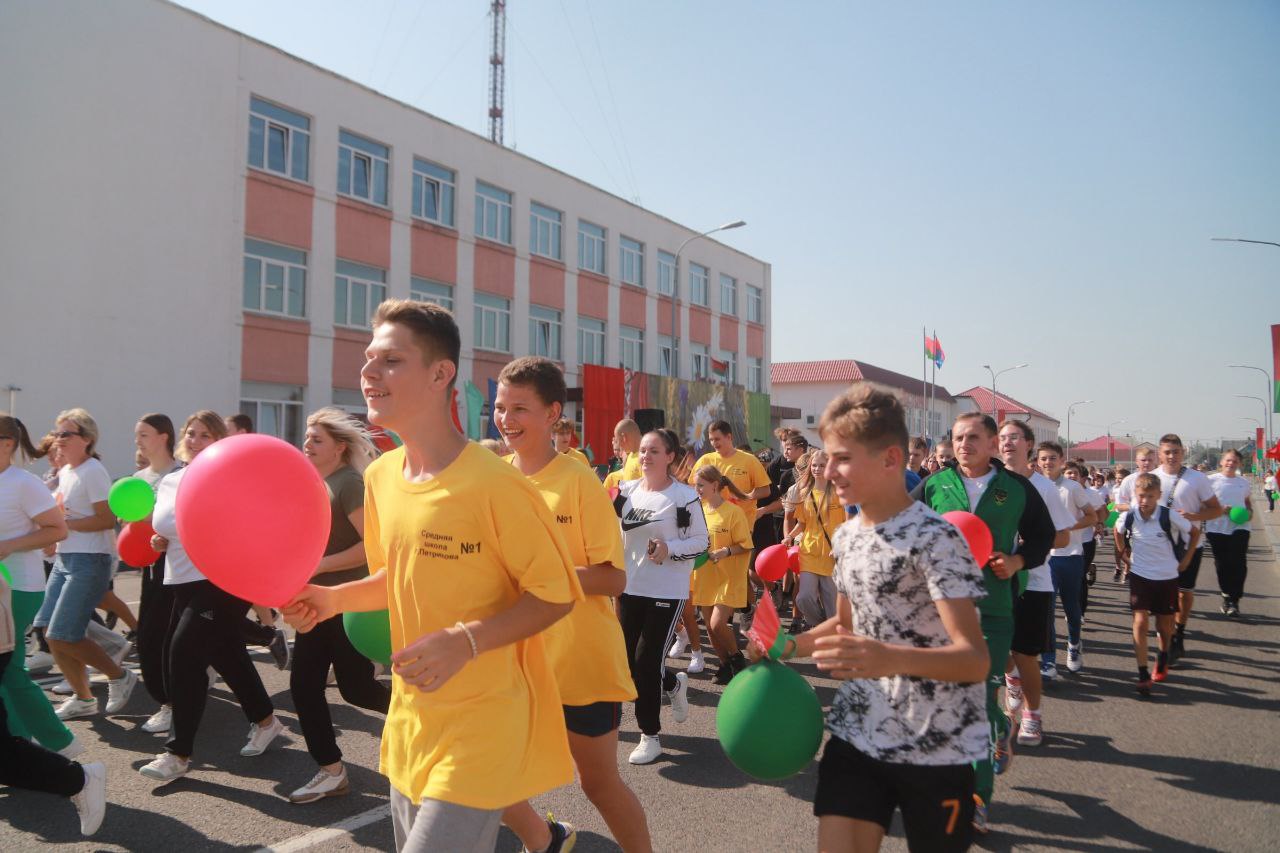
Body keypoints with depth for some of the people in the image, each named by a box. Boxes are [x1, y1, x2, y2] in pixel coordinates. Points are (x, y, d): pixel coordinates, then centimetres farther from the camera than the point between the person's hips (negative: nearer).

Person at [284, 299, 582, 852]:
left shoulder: (496, 484, -21)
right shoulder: (380, 477, 2)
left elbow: (556, 595, -14)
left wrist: (466, 640, -25)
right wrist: (334, 598, 0)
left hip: (482, 727, -7)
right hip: (411, 720, 7)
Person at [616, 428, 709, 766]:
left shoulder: (684, 496, -10)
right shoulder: (626, 490, 5)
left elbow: (700, 541, -8)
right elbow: (613, 532, 15)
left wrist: (669, 549, -23)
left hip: (667, 592, -5)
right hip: (629, 588, 6)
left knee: (647, 661, -5)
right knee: (627, 659, 11)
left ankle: (650, 734, 13)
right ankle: (674, 683, 42)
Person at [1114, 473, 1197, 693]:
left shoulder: (1169, 516, -18)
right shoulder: (1128, 516, -12)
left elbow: (1195, 532, -1)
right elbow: (1118, 531, 12)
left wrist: (1186, 559, 1)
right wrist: (1125, 553, 8)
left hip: (1167, 577, 0)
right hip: (1140, 575, 0)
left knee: (1164, 626, 12)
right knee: (1140, 622, -10)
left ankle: (1163, 659, 42)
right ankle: (1143, 675, -6)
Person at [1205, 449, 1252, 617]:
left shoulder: (1244, 482, 9)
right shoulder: (1211, 480, -1)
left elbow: (1247, 500, 25)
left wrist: (1250, 512, 5)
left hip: (1239, 527, 2)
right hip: (1217, 528, -2)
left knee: (1238, 564, -7)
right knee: (1222, 565, 5)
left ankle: (1233, 600, 3)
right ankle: (1227, 596, 21)